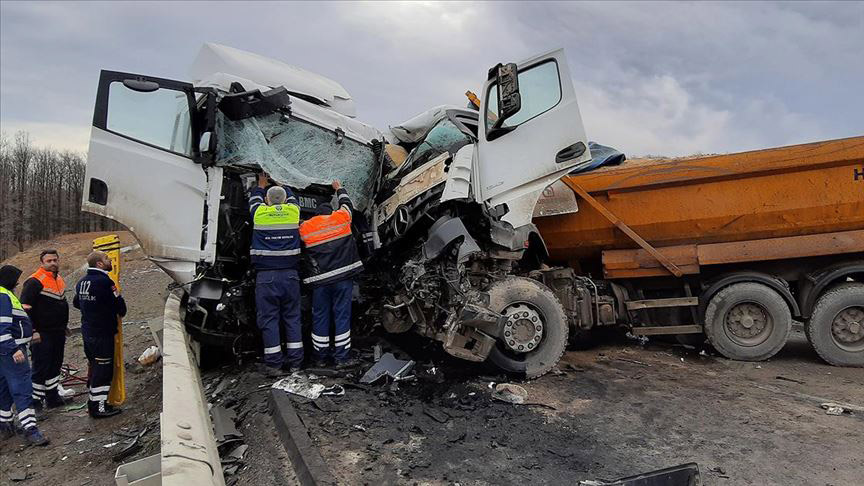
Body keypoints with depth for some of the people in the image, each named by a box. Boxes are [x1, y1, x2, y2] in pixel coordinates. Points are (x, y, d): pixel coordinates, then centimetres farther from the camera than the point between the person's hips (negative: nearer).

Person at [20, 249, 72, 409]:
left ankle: (53, 397, 26)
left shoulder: (59, 279, 13)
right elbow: (26, 308, -17)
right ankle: (35, 401, 6)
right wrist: (33, 331, -20)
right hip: (42, 335, -8)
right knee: (41, 368, -4)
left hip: (58, 332, 8)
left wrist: (64, 325, 23)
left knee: (55, 366, 15)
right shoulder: (34, 282, -14)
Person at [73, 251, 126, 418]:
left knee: (95, 366, 19)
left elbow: (76, 302, 23)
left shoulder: (82, 282, 9)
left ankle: (93, 401, 28)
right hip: (102, 334, -9)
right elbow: (119, 304, -15)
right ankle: (99, 407, 1)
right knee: (103, 369, -3)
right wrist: (121, 313, 7)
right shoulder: (104, 281, -20)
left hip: (87, 332, 9)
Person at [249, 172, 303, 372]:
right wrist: (280, 184, 47)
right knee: (292, 317, 8)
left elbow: (254, 199, 25)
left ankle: (273, 362, 4)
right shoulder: (293, 211, 5)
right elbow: (292, 197, 28)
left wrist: (262, 185, 44)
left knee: (268, 318, 3)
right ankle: (295, 360, 11)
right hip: (290, 274, 2)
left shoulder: (260, 213, 1)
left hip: (266, 276, -2)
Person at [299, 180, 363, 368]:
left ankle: (320, 356, 19)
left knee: (320, 317, 10)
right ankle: (341, 357, 4)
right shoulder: (341, 218, 9)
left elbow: (303, 250, 11)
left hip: (319, 280, 1)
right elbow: (346, 203, 27)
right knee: (342, 315, 2)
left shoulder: (304, 228, 9)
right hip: (343, 276, -1)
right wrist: (339, 188, 44)